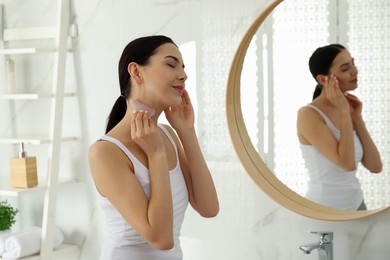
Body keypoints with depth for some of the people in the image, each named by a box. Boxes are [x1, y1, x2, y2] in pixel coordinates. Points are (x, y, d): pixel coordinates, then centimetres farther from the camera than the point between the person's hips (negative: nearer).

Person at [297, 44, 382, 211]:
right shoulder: (309, 115, -16)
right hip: (324, 209, -6)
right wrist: (343, 111, -19)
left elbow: (375, 166, -1)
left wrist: (357, 118, -5)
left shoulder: (346, 112, 3)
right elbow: (347, 163, -24)